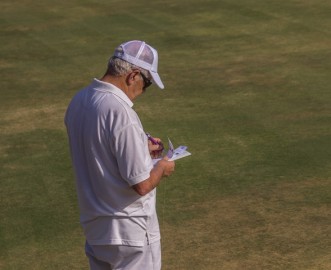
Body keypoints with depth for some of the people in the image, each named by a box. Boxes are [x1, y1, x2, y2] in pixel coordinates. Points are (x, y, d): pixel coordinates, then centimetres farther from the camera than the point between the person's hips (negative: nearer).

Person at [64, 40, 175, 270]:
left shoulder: (78, 101, 0)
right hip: (130, 231, -8)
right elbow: (142, 184, -23)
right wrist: (162, 168, -4)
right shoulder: (120, 111, -25)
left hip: (94, 225, 8)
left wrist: (141, 148, 17)